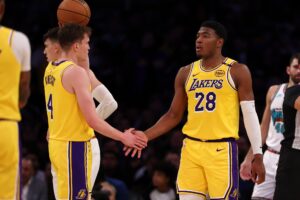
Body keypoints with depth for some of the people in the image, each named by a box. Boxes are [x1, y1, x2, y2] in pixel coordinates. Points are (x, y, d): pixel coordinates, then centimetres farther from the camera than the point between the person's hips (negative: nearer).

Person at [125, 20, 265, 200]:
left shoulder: (237, 71, -1)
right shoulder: (186, 73, 11)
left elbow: (250, 114, -3)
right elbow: (174, 115, 16)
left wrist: (258, 155, -9)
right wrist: (145, 136, 3)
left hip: (222, 150, -4)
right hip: (191, 148, 4)